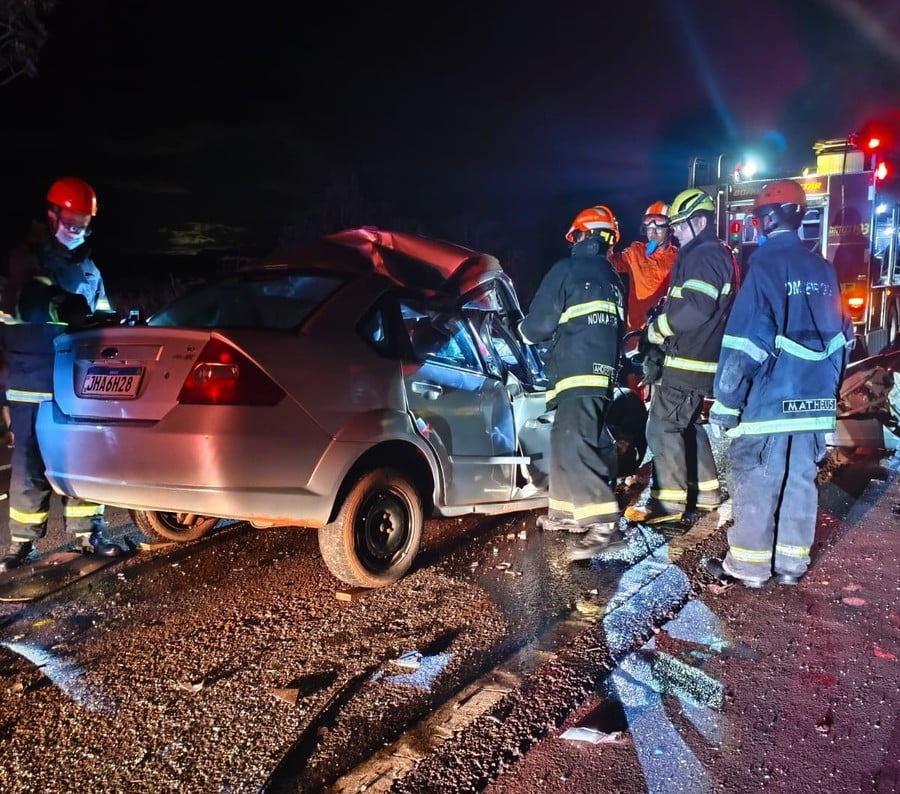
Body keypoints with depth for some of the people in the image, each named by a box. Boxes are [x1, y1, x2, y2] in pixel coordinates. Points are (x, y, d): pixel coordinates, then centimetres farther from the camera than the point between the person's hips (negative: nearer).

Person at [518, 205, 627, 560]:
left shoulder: (566, 270, -2)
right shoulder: (614, 281, 22)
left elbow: (538, 326, -5)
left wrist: (525, 330, 17)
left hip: (578, 373, -9)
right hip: (604, 372, 9)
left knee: (574, 443, -15)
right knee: (565, 439, 16)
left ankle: (603, 521, -23)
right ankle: (566, 511, 23)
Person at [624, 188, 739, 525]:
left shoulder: (704, 256, -14)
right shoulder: (718, 255, 20)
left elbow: (695, 308, -26)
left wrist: (658, 327, -14)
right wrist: (663, 323, 9)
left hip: (688, 359, -11)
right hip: (701, 358, 11)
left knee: (663, 426, -8)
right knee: (687, 423, 19)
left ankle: (668, 502, -6)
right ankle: (705, 491, 27)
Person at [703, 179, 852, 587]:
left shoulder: (765, 265, -10)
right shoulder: (824, 270, 10)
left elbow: (744, 343, -16)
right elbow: (842, 339, 16)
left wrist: (725, 402, -12)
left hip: (768, 400, -6)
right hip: (815, 402, 7)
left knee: (754, 482, 3)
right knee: (801, 480, 13)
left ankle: (748, 565, 11)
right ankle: (792, 562, 22)